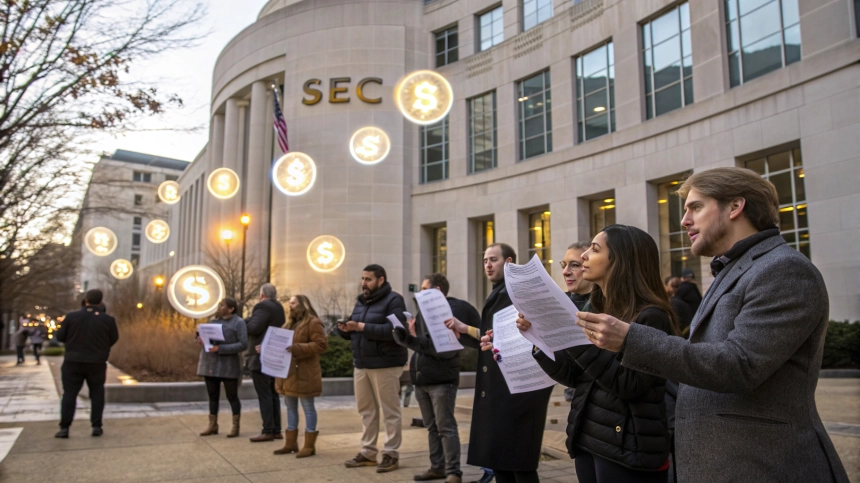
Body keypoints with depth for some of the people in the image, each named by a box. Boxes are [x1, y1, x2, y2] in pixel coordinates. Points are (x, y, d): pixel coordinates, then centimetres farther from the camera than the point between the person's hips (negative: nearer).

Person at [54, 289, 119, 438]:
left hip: (73, 362, 0)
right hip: (97, 363, 0)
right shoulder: (108, 320, -6)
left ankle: (64, 428, 2)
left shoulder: (71, 316, -4)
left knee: (69, 394, 6)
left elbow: (60, 337, 2)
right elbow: (114, 339, 2)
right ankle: (96, 427, 8)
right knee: (97, 394, 11)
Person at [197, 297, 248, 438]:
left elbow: (243, 344, -16)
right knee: (213, 396, 11)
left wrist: (221, 349, -22)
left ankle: (235, 427, 12)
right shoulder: (214, 321, 11)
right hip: (211, 364, 6)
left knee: (232, 396, 2)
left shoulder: (238, 322, -8)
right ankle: (213, 425, 21)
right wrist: (201, 340, -5)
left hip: (228, 366, -6)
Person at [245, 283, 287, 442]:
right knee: (273, 394, 11)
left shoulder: (263, 307, -13)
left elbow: (253, 328, -24)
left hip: (261, 358, -9)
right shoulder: (279, 308, 15)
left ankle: (268, 431, -5)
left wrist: (244, 323, -3)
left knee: (264, 395, -6)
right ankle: (276, 430, 14)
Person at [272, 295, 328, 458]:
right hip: (288, 372, 9)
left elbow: (321, 345, -20)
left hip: (304, 374, -9)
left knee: (308, 408, -2)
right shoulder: (291, 323, 19)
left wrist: (297, 348, -25)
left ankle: (309, 445, 4)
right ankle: (291, 443, 21)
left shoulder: (313, 322, -10)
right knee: (290, 407, 13)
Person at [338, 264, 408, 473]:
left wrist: (363, 327, -24)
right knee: (366, 410, 12)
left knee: (389, 411, 0)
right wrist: (345, 329, -5)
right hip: (361, 364, 8)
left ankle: (391, 454, 7)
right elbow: (354, 332, 19)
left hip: (385, 364, -8)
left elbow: (393, 330, -23)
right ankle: (368, 452, 21)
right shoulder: (360, 301, 15)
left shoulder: (393, 300, -9)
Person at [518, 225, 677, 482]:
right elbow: (576, 377, 9)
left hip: (627, 449, -7)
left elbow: (629, 386, -22)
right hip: (589, 441, 7)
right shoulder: (599, 311, 10)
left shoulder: (650, 317, -13)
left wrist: (578, 339, -27)